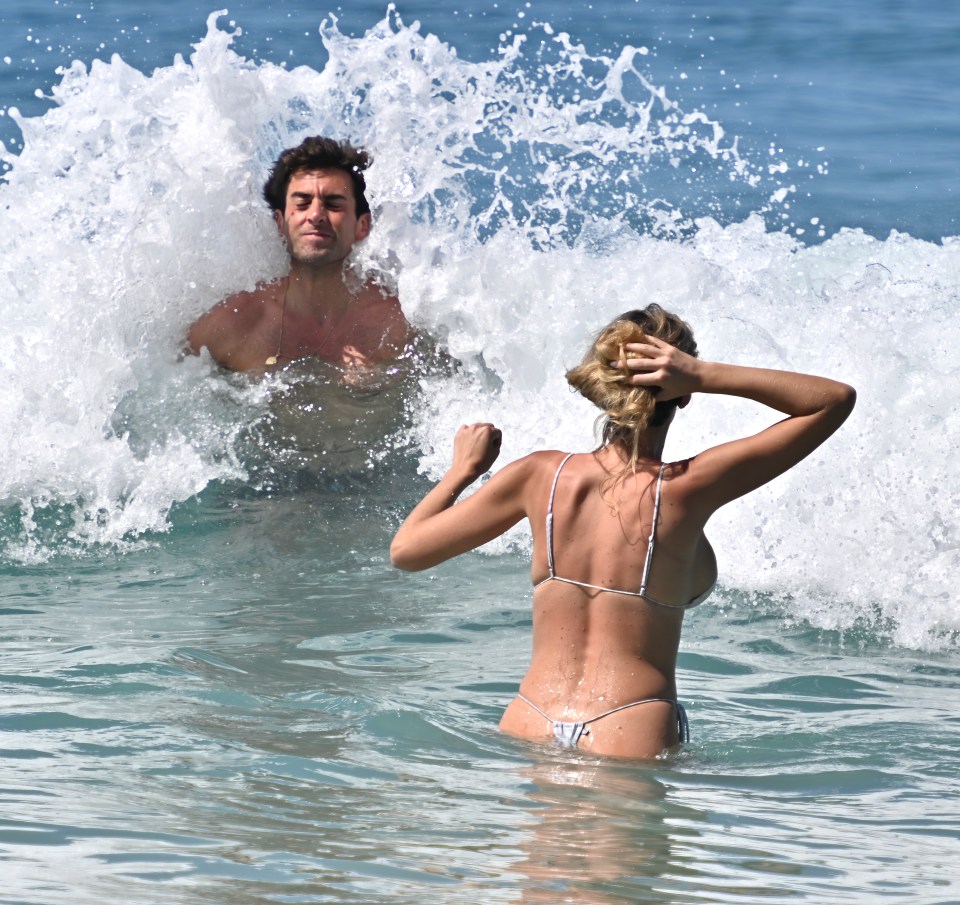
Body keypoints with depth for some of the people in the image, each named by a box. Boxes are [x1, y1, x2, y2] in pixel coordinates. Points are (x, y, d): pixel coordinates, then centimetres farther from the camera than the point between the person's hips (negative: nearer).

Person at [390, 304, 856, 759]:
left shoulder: (540, 476, 0)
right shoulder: (685, 490, -9)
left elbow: (406, 548, 11)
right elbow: (836, 398, -2)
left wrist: (462, 469, 25)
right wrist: (706, 376, -9)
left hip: (528, 731, 4)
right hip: (630, 740, -4)